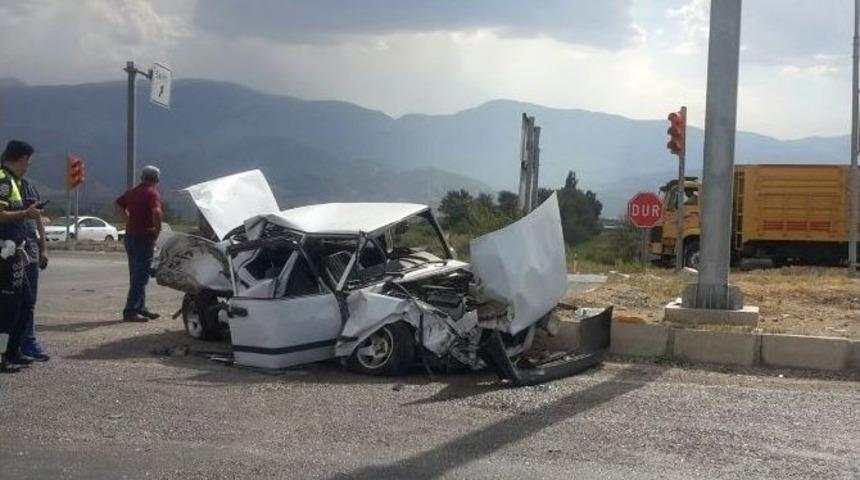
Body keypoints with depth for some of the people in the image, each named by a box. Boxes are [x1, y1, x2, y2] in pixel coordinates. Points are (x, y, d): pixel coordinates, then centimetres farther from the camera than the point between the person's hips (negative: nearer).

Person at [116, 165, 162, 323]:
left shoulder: (132, 192, 13)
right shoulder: (153, 193, -10)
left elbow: (119, 205, 26)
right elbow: (156, 212, -26)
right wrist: (157, 231, -14)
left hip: (130, 235, 8)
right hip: (144, 236, -8)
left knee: (136, 274, 14)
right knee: (141, 276, -6)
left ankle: (140, 309, 20)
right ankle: (130, 311, -10)